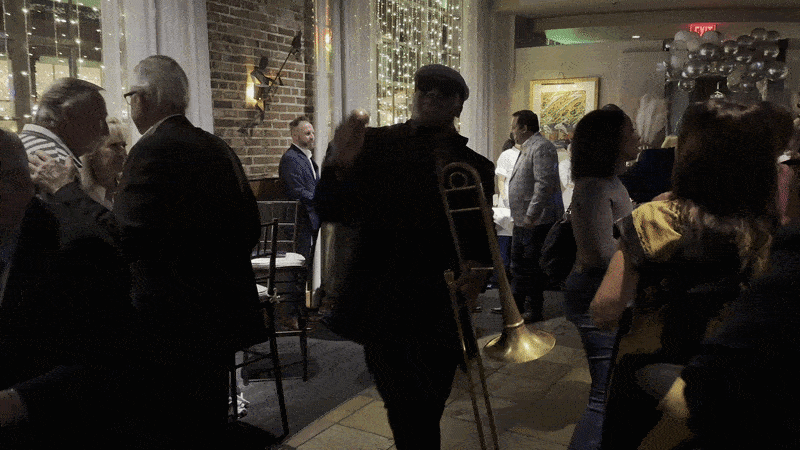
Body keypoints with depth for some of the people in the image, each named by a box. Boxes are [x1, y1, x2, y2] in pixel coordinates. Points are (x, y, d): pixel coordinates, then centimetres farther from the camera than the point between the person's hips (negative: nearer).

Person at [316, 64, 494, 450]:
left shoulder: (475, 168, 4)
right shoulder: (375, 144, -1)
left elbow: (481, 244, 4)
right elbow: (330, 212, -4)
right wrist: (340, 166, -23)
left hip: (438, 313, 2)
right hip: (381, 310, -2)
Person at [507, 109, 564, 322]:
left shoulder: (541, 148, -16)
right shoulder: (527, 148, 17)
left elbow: (544, 184, -25)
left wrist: (531, 215, -26)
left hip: (537, 222, -11)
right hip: (523, 220, 11)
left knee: (533, 266, -2)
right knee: (518, 264, 18)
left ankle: (536, 310, 9)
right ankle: (516, 304, 30)